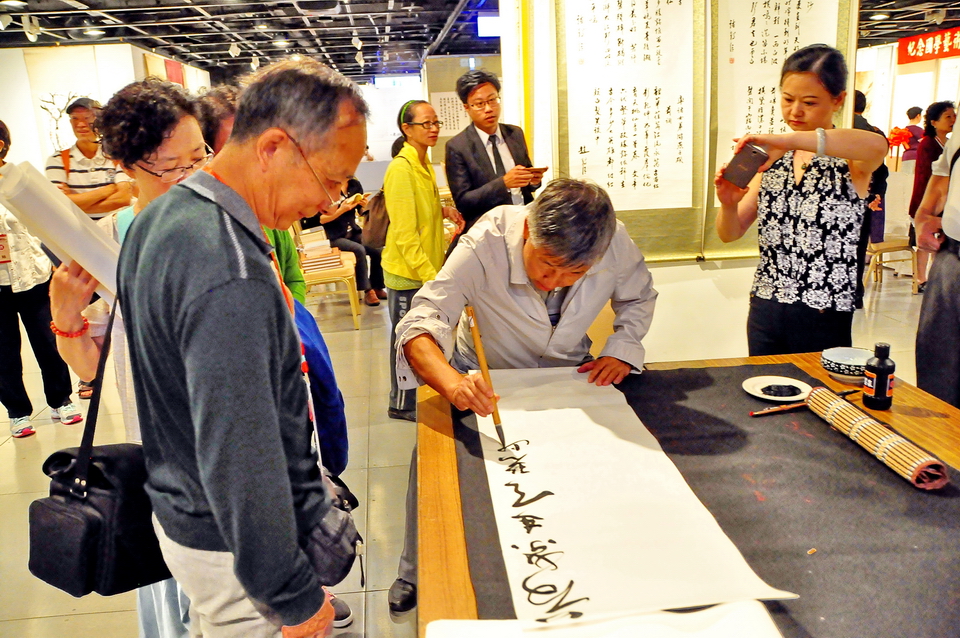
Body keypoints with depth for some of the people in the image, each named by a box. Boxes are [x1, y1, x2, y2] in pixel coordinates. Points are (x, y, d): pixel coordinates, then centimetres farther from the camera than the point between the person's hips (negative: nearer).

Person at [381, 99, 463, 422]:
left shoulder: (424, 164, 11)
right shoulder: (401, 169, -19)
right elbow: (404, 233, -23)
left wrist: (444, 211, 5)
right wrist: (430, 274, -26)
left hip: (427, 268, 9)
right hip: (408, 272, -9)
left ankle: (419, 396, 35)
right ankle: (402, 405, 21)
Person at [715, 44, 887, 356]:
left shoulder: (850, 160, -6)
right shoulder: (772, 159, 7)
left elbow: (877, 145, -32)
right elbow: (730, 233, 4)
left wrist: (786, 139, -38)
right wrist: (729, 204, -18)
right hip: (764, 311, 4)